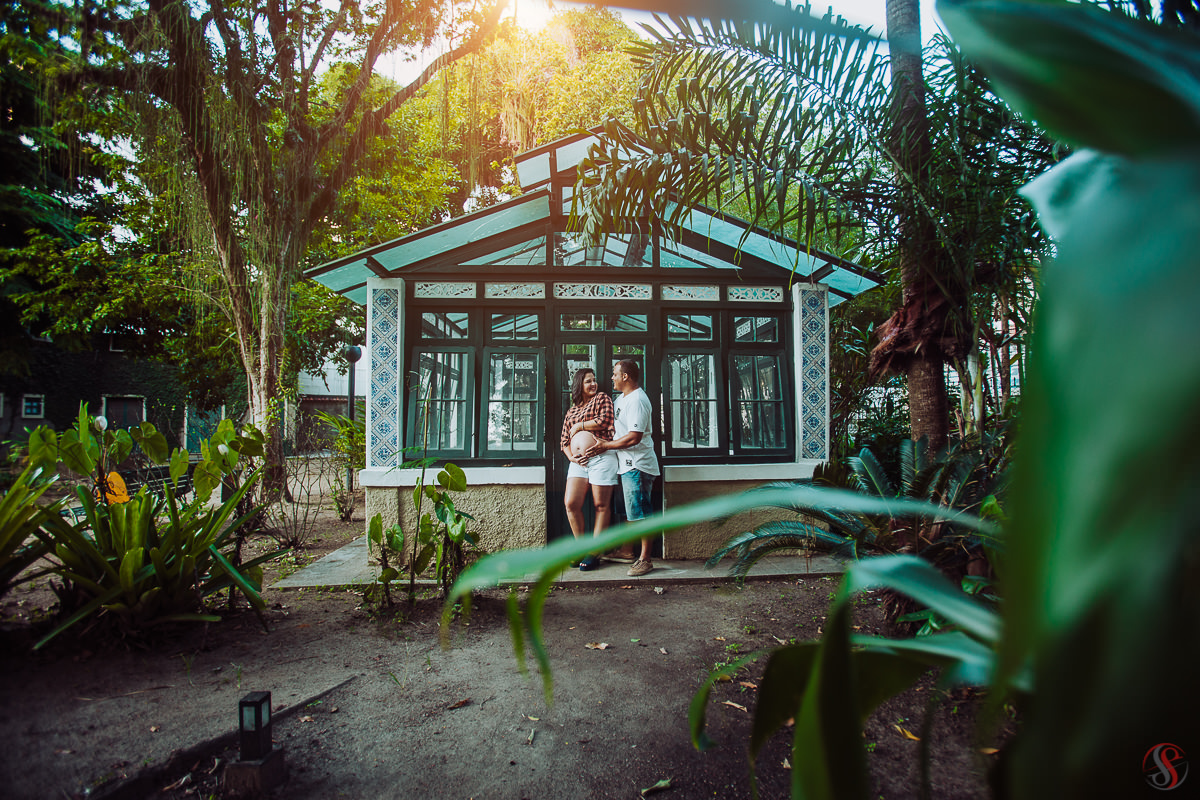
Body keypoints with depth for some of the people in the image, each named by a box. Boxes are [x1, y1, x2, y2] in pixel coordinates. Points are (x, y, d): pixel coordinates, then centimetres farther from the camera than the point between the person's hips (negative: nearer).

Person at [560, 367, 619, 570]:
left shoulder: (602, 398, 10)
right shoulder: (572, 410, 22)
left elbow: (604, 421, -8)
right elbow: (564, 439, 20)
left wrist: (579, 426, 1)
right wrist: (570, 455, 0)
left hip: (601, 457, -5)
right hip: (578, 461, 5)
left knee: (601, 505, -1)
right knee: (571, 503, -5)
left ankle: (595, 553, 6)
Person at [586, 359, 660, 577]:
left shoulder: (637, 400, -17)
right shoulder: (622, 399, 16)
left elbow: (634, 437, -24)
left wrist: (606, 446, -14)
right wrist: (606, 442, 13)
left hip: (637, 465, -10)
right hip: (627, 463, 10)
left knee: (641, 513, -6)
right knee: (629, 511, 16)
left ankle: (645, 559, 1)